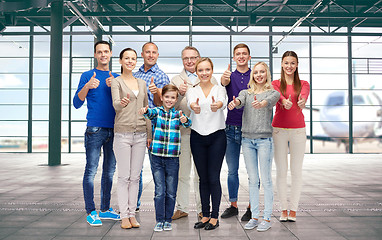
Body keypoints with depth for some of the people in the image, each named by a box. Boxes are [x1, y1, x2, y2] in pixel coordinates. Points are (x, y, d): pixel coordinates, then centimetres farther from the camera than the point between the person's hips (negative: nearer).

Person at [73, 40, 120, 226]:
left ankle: (105, 209, 19)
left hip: (114, 130, 5)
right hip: (95, 130, -4)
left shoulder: (117, 77, 15)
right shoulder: (87, 76, 5)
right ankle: (91, 212, 3)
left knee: (109, 171, 9)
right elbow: (77, 103, -2)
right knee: (91, 170, -5)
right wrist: (87, 86, -20)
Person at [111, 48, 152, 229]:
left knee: (135, 177, 7)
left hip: (140, 134, 4)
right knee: (124, 176, -1)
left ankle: (132, 214, 15)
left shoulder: (142, 83, 15)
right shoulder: (116, 82, 0)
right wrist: (122, 103, -42)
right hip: (123, 133, -4)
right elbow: (115, 104, -19)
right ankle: (124, 216, 8)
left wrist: (150, 133, 11)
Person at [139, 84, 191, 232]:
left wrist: (185, 120, -39)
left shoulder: (178, 114, 4)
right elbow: (151, 113, -21)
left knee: (171, 192, 8)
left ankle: (168, 220, 23)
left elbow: (187, 123, -15)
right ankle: (159, 220, 15)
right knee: (160, 190, 2)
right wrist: (145, 110, -45)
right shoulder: (157, 111, 1)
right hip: (157, 157, -1)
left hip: (173, 158, 1)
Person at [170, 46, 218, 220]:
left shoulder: (210, 80, 10)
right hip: (182, 130, 1)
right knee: (182, 172, 6)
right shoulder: (175, 80, 13)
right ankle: (182, 208, 17)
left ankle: (202, 209, 14)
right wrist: (180, 93, -14)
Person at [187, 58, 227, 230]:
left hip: (217, 136, -2)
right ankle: (205, 215, 21)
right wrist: (193, 106, -44)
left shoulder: (219, 88, 1)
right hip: (197, 137, 2)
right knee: (203, 178, 10)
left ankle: (214, 217, 10)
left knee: (214, 178, -2)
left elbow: (223, 101, -22)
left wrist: (217, 105, -47)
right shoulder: (192, 90, 5)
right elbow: (189, 101, -19)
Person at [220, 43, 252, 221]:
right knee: (232, 170, 9)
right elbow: (224, 82, -16)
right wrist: (225, 78, -39)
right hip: (231, 128, 2)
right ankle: (233, 205, 21)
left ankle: (251, 208, 14)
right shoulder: (230, 76, 8)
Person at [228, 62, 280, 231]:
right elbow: (240, 101, -10)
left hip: (264, 139, -3)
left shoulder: (272, 92, 4)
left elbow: (272, 99, -20)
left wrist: (263, 103, -43)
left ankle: (267, 218, 7)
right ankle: (254, 217, 17)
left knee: (266, 180, -1)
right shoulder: (246, 93, 12)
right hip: (247, 139, 3)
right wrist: (235, 102, -35)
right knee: (253, 180, 8)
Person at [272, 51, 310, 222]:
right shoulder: (276, 83, 7)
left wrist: (302, 100, -41)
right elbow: (276, 94, -17)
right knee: (281, 171, 2)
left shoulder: (303, 84, 9)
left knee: (296, 171, 2)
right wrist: (284, 101, -41)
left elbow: (304, 94, -15)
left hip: (298, 129, 1)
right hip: (279, 129, 0)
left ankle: (293, 209, 12)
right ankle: (284, 209, 13)